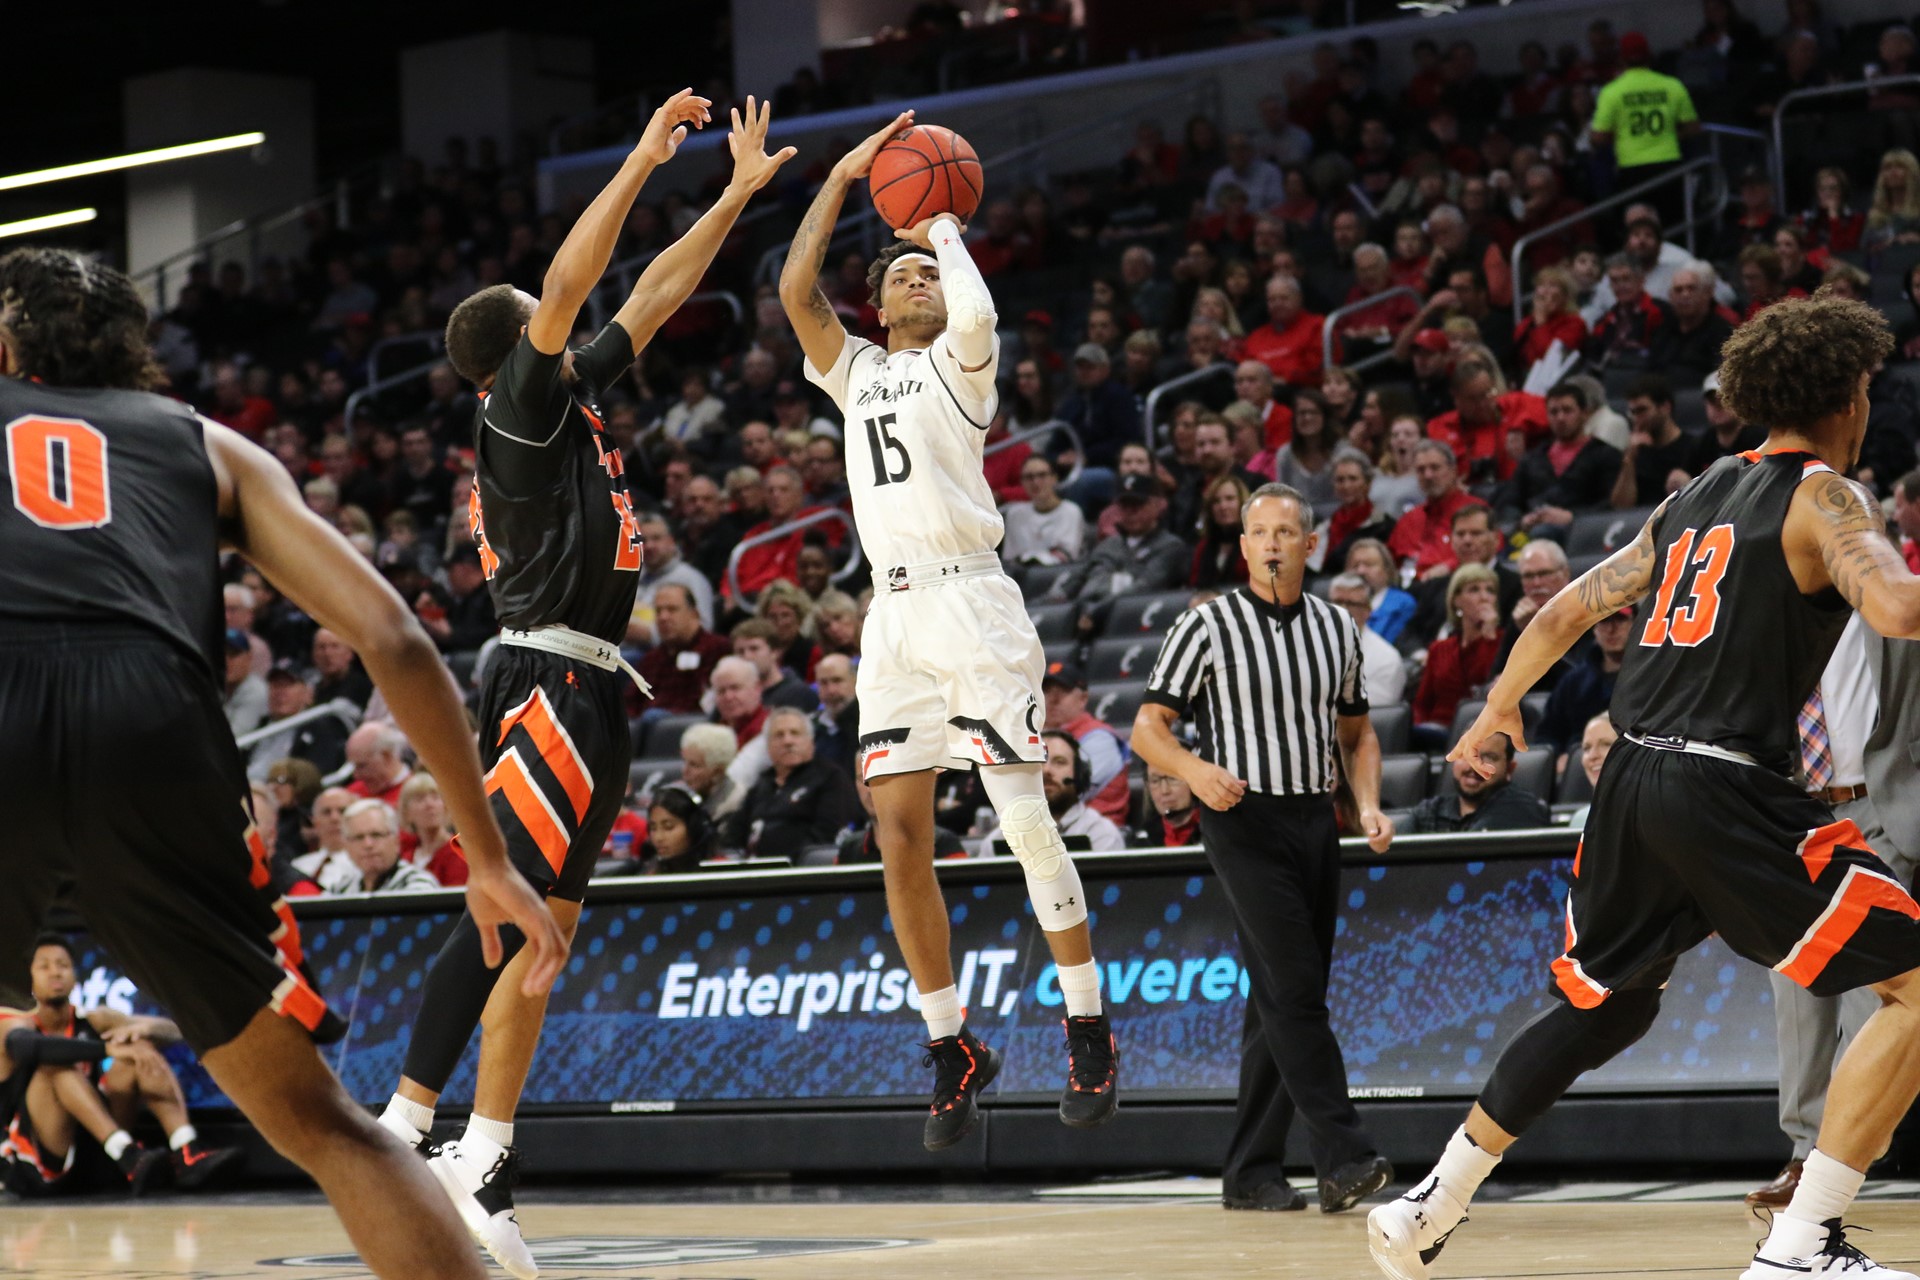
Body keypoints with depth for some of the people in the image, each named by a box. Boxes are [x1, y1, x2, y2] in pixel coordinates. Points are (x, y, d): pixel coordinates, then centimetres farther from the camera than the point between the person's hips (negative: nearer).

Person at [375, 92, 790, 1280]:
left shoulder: (576, 397, 18)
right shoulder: (521, 405, -6)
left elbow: (649, 299, 25)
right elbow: (570, 287, -19)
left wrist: (740, 193, 25)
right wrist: (642, 163, -16)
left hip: (584, 692, 10)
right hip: (552, 683, -10)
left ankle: (483, 1177, 7)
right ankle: (402, 1129, -18)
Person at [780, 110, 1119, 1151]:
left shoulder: (957, 362, 7)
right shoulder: (855, 371, 21)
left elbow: (975, 313, -16)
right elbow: (795, 293, 7)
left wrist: (943, 228, 1)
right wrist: (842, 179, 9)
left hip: (970, 604, -5)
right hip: (893, 616, 5)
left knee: (1027, 822, -8)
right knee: (899, 837, -1)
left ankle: (1089, 1035, -2)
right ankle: (952, 1048, 8)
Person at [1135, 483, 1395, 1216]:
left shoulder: (1336, 628, 12)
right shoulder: (1208, 626, -3)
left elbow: (1356, 731, 22)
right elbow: (1147, 728, -3)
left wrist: (1369, 805, 5)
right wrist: (1195, 769, -23)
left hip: (1315, 822, 6)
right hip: (1245, 821, -6)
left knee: (1283, 1002, 7)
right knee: (1295, 988, -15)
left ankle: (1250, 1172, 13)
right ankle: (1342, 1158, -19)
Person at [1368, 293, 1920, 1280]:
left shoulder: (1695, 497, 19)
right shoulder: (1823, 497, -3)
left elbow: (1564, 614, 26)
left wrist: (1497, 712, 41)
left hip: (1632, 781, 8)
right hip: (1727, 788, -8)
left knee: (1601, 1006, 27)